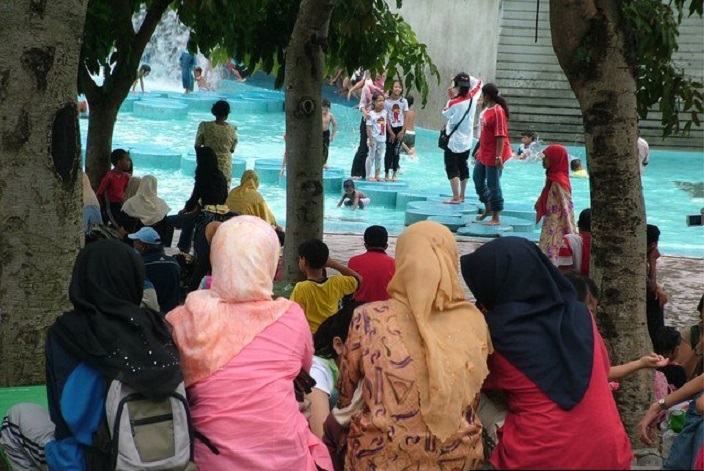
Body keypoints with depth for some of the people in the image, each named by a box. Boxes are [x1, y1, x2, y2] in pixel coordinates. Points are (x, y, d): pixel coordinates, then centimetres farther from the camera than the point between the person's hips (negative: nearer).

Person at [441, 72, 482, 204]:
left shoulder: (454, 102, -21)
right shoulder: (473, 98, -5)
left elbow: (446, 113, 0)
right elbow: (478, 83, 14)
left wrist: (450, 97, 3)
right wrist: (467, 77, 5)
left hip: (453, 141, -6)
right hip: (467, 141, 6)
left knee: (452, 168, -4)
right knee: (463, 167, 16)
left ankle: (456, 197, -11)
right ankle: (462, 196, 25)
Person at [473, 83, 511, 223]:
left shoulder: (498, 111, -19)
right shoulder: (487, 109, 9)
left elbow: (501, 135, -22)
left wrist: (498, 156, -25)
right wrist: (480, 150, 22)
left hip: (493, 155, -10)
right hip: (484, 154, 10)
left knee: (493, 185, -4)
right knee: (478, 179, 19)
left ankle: (496, 218, 4)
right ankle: (488, 209, 34)